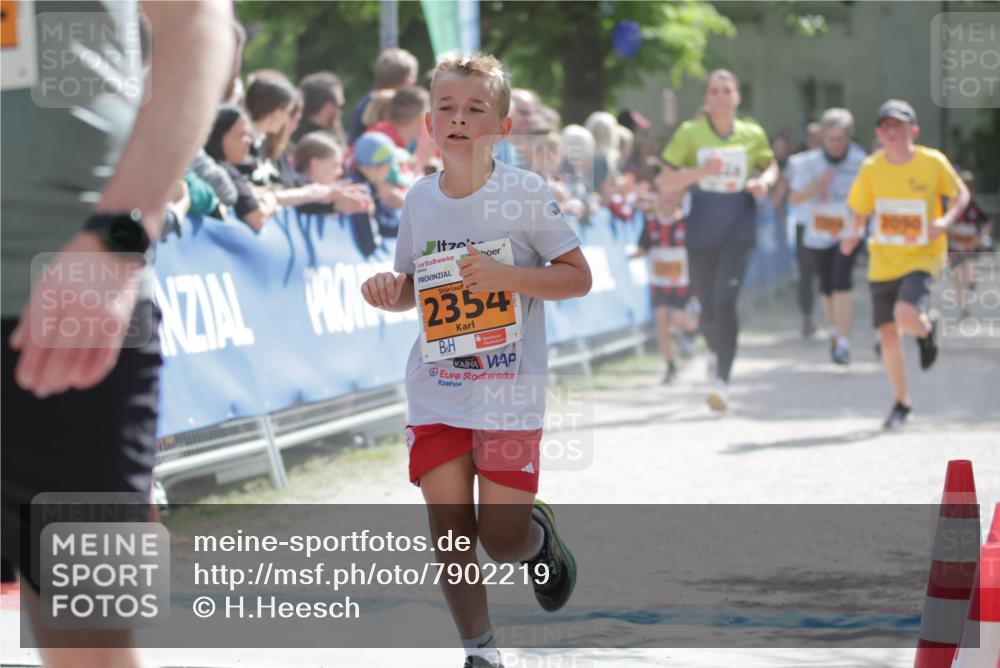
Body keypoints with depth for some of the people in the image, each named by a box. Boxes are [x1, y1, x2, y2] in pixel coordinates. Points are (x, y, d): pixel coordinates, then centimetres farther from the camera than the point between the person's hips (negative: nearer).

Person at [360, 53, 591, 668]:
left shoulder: (525, 192, -9)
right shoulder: (420, 198, 4)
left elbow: (579, 276, -8)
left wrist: (506, 275, -22)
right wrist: (389, 289, -7)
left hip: (510, 391, -3)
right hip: (435, 390, 4)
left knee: (501, 538, -3)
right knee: (450, 531, 1)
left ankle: (541, 535, 33)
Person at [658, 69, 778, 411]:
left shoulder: (753, 135, 3)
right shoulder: (690, 133, -2)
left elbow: (771, 165, 21)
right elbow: (666, 181, -4)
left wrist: (764, 181, -3)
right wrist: (701, 171, -21)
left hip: (739, 229, -1)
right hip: (702, 229, 1)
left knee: (725, 300, -18)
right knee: (707, 306, 10)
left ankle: (722, 381, -18)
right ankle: (716, 351, 45)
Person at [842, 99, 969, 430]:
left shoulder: (933, 162, -11)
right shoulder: (872, 168, -5)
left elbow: (961, 194, 4)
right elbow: (859, 212, 6)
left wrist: (946, 220, -15)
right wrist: (854, 233, -14)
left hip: (922, 257, -3)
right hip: (883, 261, 3)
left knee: (906, 316, -27)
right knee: (889, 335, 2)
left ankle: (927, 329, 12)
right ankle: (901, 402, 24)